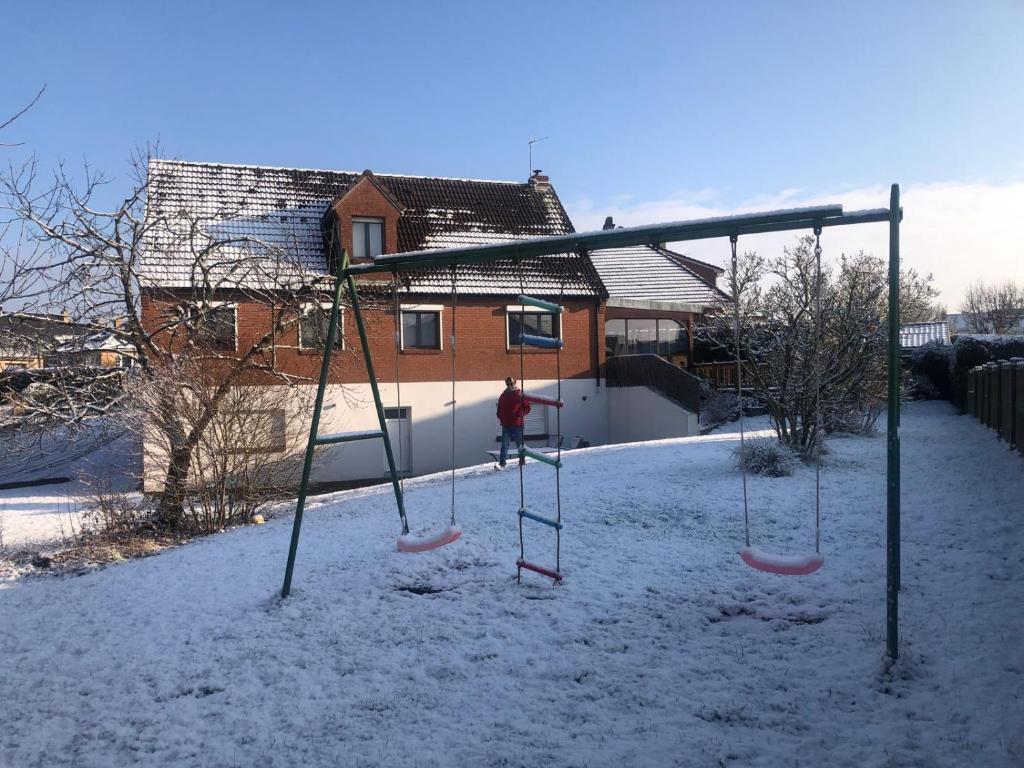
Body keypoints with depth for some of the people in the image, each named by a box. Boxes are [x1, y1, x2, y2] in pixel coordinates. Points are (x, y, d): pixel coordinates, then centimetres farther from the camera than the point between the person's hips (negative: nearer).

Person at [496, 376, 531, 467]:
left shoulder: (520, 395, -2)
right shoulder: (503, 396, 11)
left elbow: (527, 408, 0)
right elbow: (499, 408, 22)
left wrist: (521, 413, -16)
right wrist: (500, 416, 4)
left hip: (517, 424, -3)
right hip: (505, 425, 3)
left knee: (520, 444, 8)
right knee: (504, 445, 0)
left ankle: (522, 461, 19)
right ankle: (502, 462, -2)